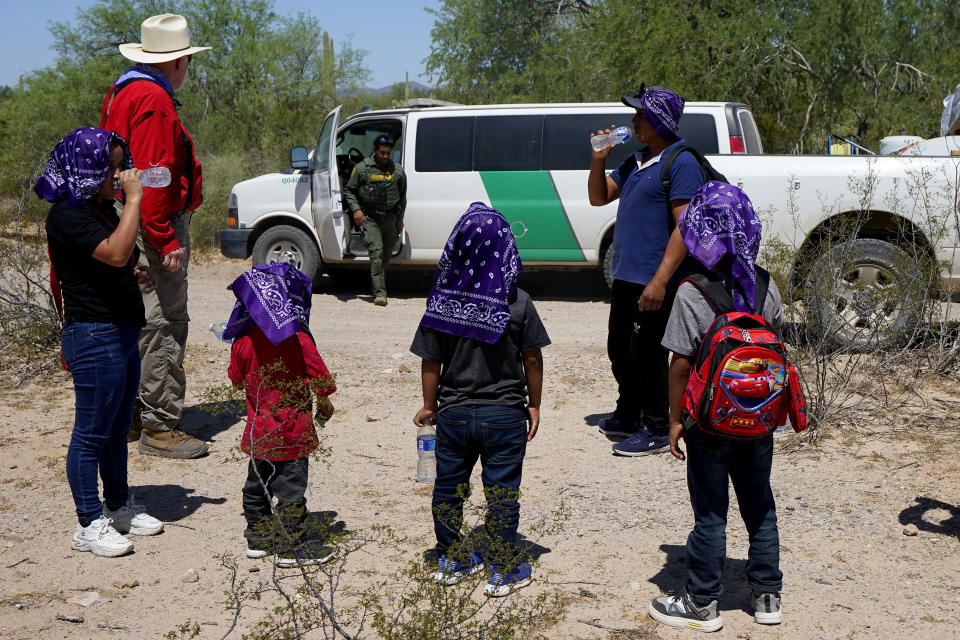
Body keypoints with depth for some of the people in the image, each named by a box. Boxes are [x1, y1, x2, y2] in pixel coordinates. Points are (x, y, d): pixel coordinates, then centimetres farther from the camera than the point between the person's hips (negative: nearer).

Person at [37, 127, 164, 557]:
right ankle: (89, 526, 10)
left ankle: (119, 506, 33)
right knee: (91, 434, 0)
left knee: (117, 429, 19)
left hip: (122, 335, 10)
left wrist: (134, 275, 10)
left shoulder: (101, 208, 14)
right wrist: (133, 198, -25)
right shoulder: (67, 214, -16)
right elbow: (115, 252, -31)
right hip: (94, 337, -10)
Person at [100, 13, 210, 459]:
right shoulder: (153, 100, -16)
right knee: (163, 325, -8)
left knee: (140, 324, 17)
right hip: (156, 226, -11)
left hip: (130, 222, 11)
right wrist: (166, 240, -24)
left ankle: (132, 415, 26)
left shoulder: (123, 92, 19)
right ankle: (158, 428, -4)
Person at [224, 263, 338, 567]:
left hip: (258, 427, 5)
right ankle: (292, 547, 9)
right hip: (292, 429, -5)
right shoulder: (298, 339, -18)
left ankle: (258, 538, 29)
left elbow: (236, 377, 8)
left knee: (257, 482, 18)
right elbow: (317, 372, -11)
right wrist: (324, 401, 6)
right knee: (291, 485, 2)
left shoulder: (243, 342, -4)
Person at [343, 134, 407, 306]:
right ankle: (380, 293, -21)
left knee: (386, 255, 8)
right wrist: (356, 209, -7)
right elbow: (349, 191, 8)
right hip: (369, 218, -3)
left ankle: (378, 286, 25)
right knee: (376, 253, -16)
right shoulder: (362, 169, 2)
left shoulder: (398, 171, 10)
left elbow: (402, 197, 18)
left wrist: (400, 219, 15)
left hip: (390, 219, 3)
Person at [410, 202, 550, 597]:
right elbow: (532, 360, -6)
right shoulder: (518, 302, -11)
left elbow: (430, 363, -4)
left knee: (448, 488, 17)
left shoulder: (441, 302, -8)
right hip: (505, 415, -2)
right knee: (502, 494, 8)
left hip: (453, 413, 2)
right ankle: (503, 572, 18)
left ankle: (453, 561, 31)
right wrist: (534, 405, 6)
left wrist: (429, 407, 9)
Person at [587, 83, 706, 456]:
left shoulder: (682, 163, -13)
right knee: (619, 350, 18)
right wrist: (599, 159, 4)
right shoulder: (635, 162, 15)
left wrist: (660, 280, -25)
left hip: (653, 282, -9)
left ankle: (655, 431, 11)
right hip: (625, 275, 9)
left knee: (646, 355, -2)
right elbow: (598, 198, 22)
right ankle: (628, 417, 34)